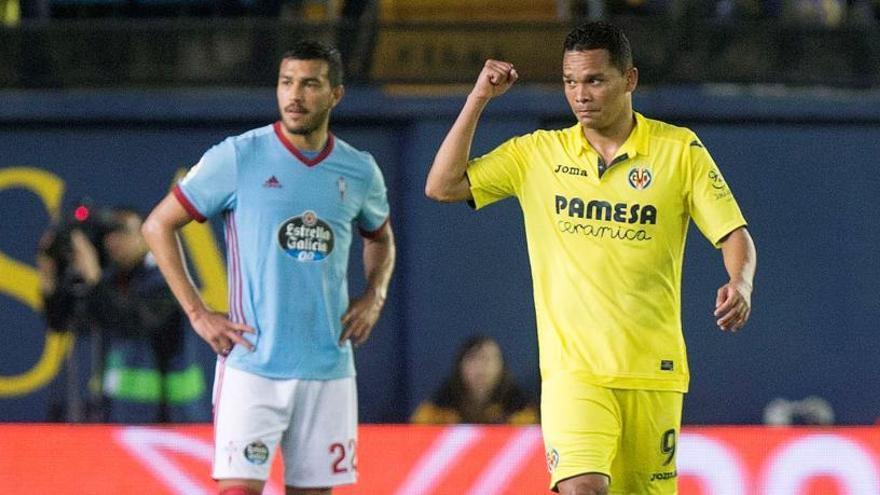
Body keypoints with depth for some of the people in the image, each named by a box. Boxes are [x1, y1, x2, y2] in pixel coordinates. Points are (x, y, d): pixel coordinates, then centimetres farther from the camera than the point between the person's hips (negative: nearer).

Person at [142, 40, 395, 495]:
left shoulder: (360, 172, 7)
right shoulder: (237, 158, -5)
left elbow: (380, 237, 29)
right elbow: (158, 226, 1)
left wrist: (375, 296, 9)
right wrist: (197, 313, -5)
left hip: (329, 369, 4)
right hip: (253, 366, -4)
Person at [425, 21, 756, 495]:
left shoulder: (679, 150, 1)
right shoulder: (538, 153, 5)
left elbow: (734, 235, 1)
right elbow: (442, 186, 4)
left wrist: (740, 284, -21)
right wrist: (479, 98, -1)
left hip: (653, 369, 1)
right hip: (572, 367, -1)